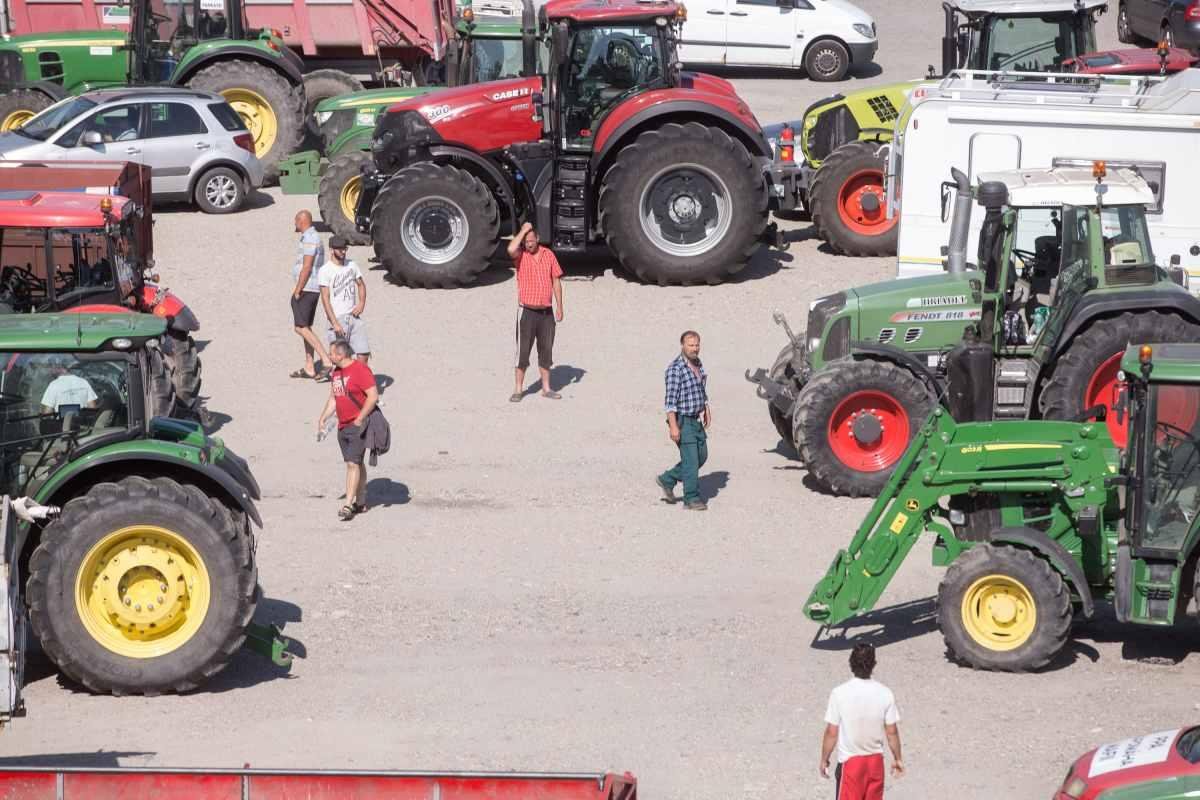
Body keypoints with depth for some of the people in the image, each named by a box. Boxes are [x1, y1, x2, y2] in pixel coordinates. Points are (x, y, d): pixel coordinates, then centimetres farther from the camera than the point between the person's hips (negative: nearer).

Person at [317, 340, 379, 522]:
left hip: (358, 425, -9)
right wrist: (322, 419, 12)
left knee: (353, 463, -13)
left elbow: (373, 396, -19)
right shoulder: (336, 372, 13)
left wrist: (359, 420, -19)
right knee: (356, 463, 15)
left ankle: (348, 505, -16)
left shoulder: (360, 370, -15)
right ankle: (361, 502, 23)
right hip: (343, 425, 9)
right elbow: (333, 399, 22)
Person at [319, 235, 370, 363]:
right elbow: (325, 299, -13)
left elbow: (361, 285, 22)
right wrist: (334, 323, -19)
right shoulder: (325, 271, -9)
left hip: (354, 316, 5)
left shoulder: (352, 265, 8)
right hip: (338, 318, -5)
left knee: (364, 353, 1)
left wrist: (361, 304, 3)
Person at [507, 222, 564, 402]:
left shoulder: (548, 254, 5)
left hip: (546, 312, 3)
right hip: (527, 311, -3)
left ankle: (546, 388, 19)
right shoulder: (520, 255, -4)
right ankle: (518, 389, 7)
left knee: (546, 350, 10)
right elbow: (511, 249, -30)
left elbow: (556, 281, 9)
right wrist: (523, 230, -18)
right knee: (523, 351, -1)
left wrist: (559, 306, 6)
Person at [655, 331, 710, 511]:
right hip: (683, 421, -8)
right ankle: (692, 499, 4)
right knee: (691, 460, -5)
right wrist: (673, 426, -23)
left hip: (697, 420, 8)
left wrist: (707, 411, 19)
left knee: (701, 457, 14)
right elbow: (671, 400, -20)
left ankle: (667, 480, 26)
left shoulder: (698, 364, 8)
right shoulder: (675, 368, -17)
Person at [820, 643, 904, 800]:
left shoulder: (839, 693, -16)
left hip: (850, 761, -3)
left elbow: (831, 733, -11)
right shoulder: (885, 694, -9)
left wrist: (824, 759, 3)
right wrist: (897, 759, 13)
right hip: (876, 760, 3)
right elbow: (892, 732, -2)